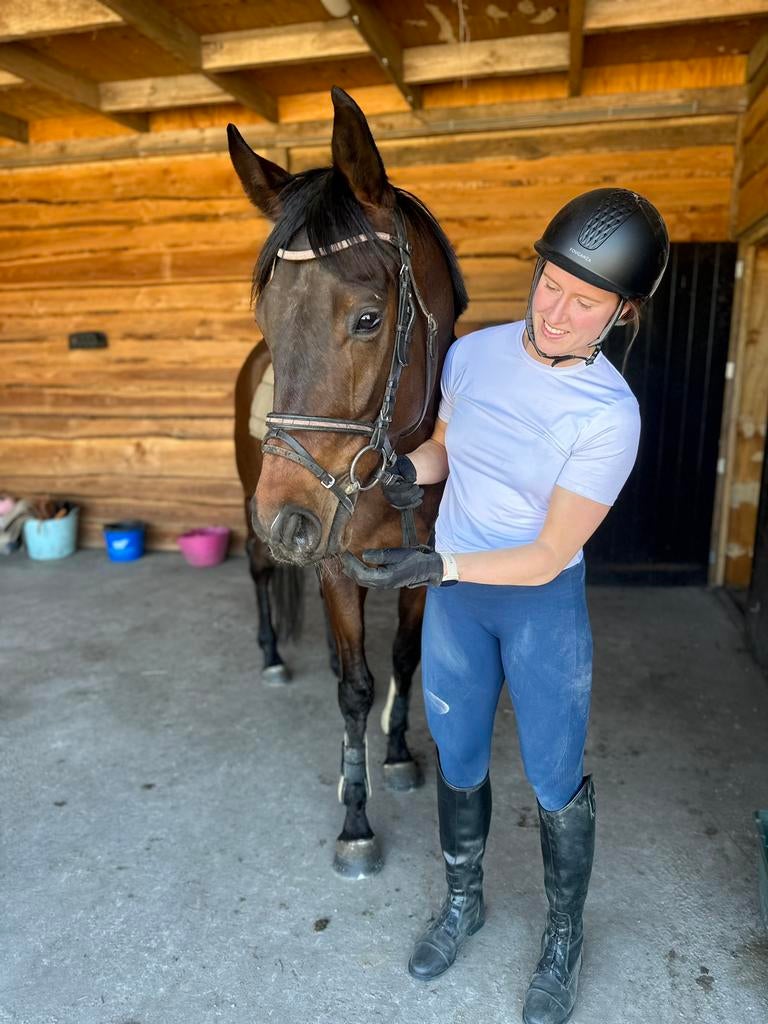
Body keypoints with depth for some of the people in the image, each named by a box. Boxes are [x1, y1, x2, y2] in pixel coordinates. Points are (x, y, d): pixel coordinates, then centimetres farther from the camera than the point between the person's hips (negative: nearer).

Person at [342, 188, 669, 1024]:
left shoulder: (609, 415, -21)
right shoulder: (471, 353, -8)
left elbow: (549, 556, -20)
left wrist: (435, 566, -30)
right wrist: (408, 470, -13)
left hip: (544, 605, -4)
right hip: (453, 595, 4)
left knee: (555, 781, 12)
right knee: (458, 759, 19)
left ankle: (564, 939, 41)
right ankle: (463, 901, 46)